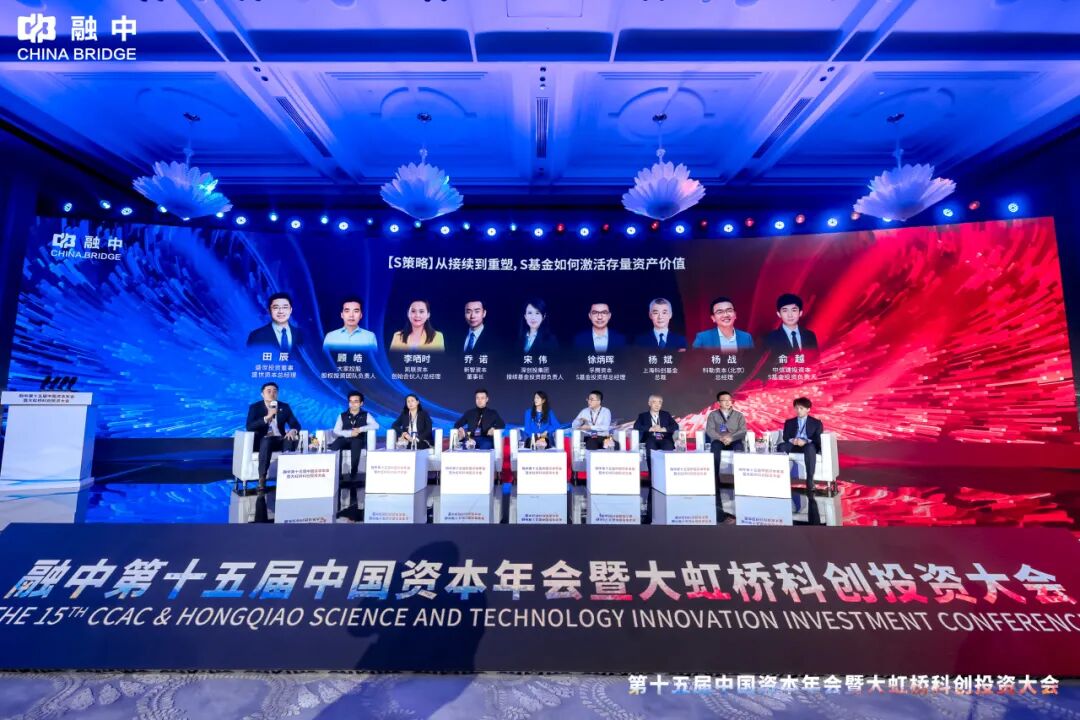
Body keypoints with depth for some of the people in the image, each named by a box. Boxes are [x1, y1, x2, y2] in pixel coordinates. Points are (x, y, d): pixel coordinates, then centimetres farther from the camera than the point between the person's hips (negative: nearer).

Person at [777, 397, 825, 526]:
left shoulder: (816, 423, 13)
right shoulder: (789, 422, 21)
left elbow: (818, 440, 0)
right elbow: (785, 437, 9)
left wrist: (805, 441, -19)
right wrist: (792, 440, -15)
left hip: (809, 446, -3)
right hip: (793, 446, 3)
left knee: (810, 448, -41)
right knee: (781, 446, -32)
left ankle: (810, 482, -46)